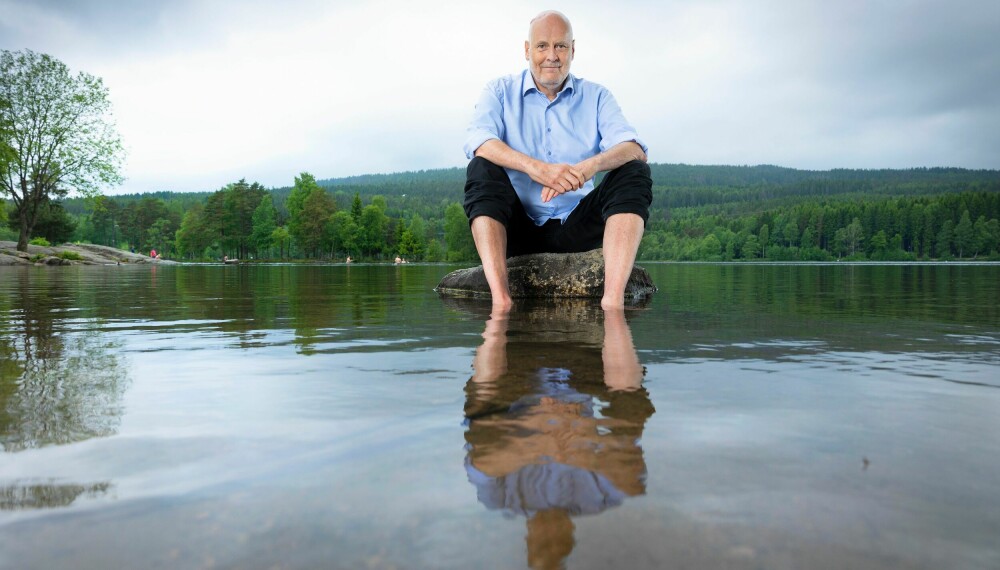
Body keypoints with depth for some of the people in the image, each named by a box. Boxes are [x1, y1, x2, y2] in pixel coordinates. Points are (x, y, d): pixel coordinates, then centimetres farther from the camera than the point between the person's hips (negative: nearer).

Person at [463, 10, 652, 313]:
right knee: (482, 168, -25)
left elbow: (635, 149, -8)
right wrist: (535, 168, -34)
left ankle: (613, 300, -36)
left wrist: (589, 166, -32)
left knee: (634, 173, -18)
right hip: (518, 228, -1)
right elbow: (477, 142, -16)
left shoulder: (596, 97, 9)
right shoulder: (500, 92, 6)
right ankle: (500, 297, -39)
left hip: (576, 229, 1)